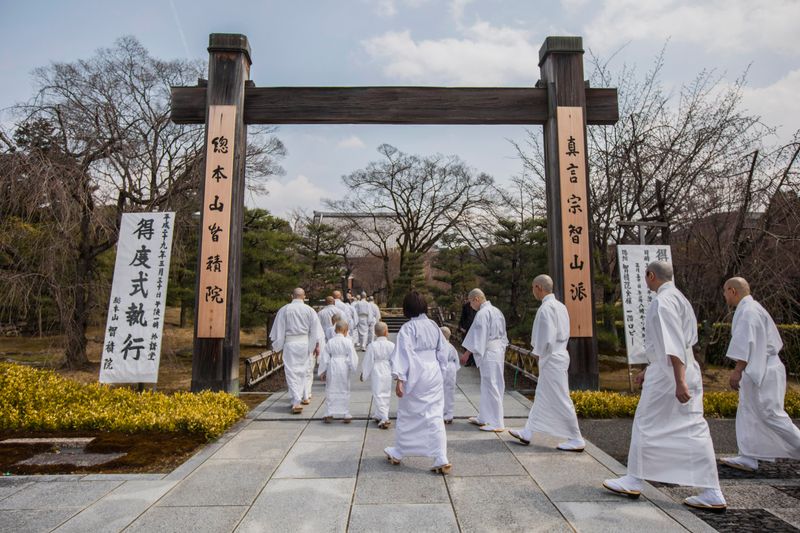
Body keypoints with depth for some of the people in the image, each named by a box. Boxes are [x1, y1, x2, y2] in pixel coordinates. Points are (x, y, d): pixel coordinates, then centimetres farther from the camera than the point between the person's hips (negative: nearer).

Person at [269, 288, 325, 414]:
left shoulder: (284, 310, -3)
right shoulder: (309, 310, -1)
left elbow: (279, 329, 1)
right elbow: (316, 329, 0)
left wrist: (277, 345, 10)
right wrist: (317, 345, 6)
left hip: (290, 343, -2)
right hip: (305, 342, 2)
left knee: (292, 372, 0)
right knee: (304, 370, 19)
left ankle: (296, 402, -8)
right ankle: (305, 397, 32)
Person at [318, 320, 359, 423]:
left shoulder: (329, 342, -1)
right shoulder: (348, 342, -8)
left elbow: (324, 358, 2)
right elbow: (352, 357, -7)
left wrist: (322, 372, 8)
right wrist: (353, 368, 8)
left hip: (332, 368, 1)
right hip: (344, 368, -1)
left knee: (330, 391, 11)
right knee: (344, 391, 10)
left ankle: (329, 414, 11)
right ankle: (345, 414, 15)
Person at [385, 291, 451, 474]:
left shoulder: (407, 328, -13)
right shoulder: (434, 326, 5)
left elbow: (403, 354, -17)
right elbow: (442, 352, 10)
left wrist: (399, 379, -17)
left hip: (414, 378, -4)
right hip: (434, 376, 4)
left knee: (406, 416, 12)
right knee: (435, 416, 6)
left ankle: (397, 453, 29)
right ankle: (441, 460, 2)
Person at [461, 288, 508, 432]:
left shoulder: (482, 313, -16)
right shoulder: (497, 311, 12)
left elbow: (479, 336, -19)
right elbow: (502, 334, 18)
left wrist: (467, 353, -16)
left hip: (488, 353, -10)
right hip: (499, 351, 10)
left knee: (490, 386, -2)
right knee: (487, 386, 16)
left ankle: (496, 423, 5)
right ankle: (484, 418, 26)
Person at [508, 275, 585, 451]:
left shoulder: (546, 308, -19)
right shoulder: (560, 306, 10)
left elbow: (547, 338, -23)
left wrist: (539, 353, -7)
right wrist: (538, 347, 12)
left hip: (551, 359, -10)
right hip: (559, 354, 10)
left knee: (561, 400, 0)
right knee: (541, 397, 16)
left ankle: (576, 440, 10)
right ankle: (527, 433, 27)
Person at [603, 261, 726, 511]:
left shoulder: (663, 301, -15)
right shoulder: (679, 298, 17)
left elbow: (674, 344, -24)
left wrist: (679, 382, -27)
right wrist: (648, 370, 28)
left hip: (668, 374, -9)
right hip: (686, 371, 9)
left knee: (646, 424, 3)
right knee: (693, 429, 8)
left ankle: (633, 481, 16)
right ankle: (712, 494, 10)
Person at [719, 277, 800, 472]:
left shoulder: (747, 311, -16)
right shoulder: (753, 308, 16)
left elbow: (746, 343, -25)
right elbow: (773, 341, 22)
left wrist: (737, 371, -26)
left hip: (762, 373, -11)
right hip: (760, 371, 11)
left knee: (771, 414, -4)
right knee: (747, 414, 9)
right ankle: (748, 459, 11)